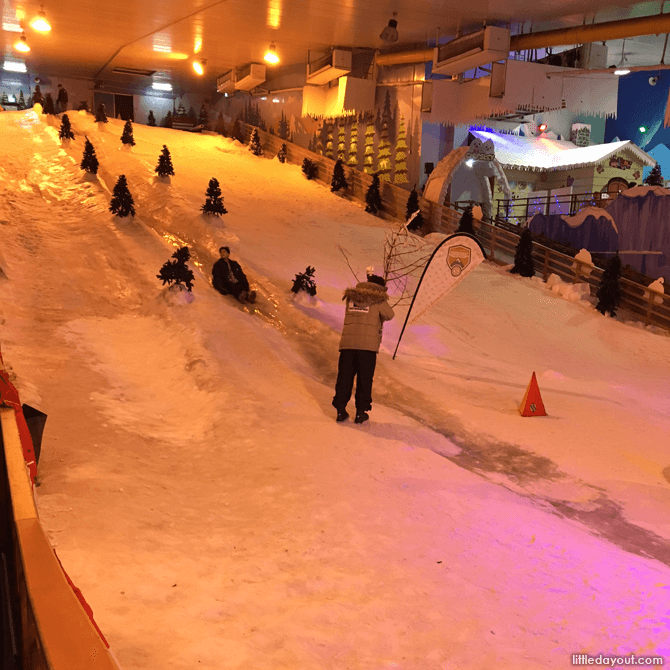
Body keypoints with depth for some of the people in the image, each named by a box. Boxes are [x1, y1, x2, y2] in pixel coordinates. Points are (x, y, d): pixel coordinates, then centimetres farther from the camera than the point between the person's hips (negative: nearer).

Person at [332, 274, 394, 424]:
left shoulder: (351, 297, 13)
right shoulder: (379, 300, 2)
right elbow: (389, 315, 11)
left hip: (347, 343, 3)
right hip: (368, 344, -3)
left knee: (344, 377, 9)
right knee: (364, 379, 7)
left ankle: (340, 409, 10)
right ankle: (360, 411, 8)